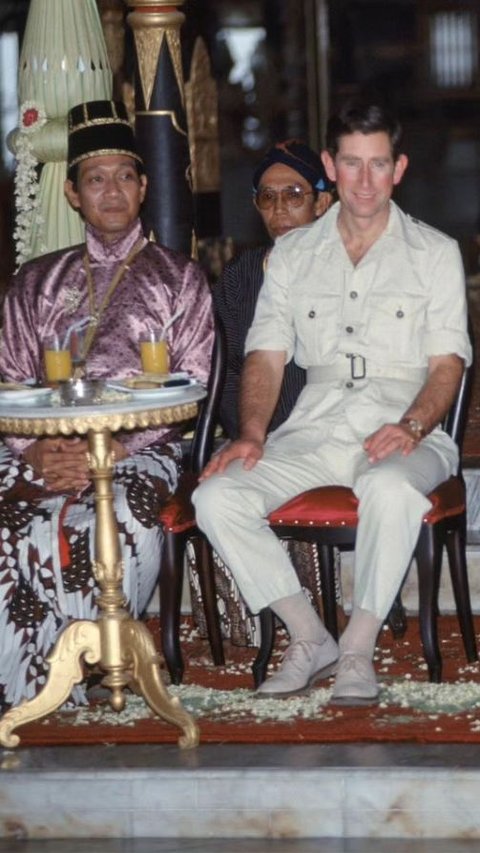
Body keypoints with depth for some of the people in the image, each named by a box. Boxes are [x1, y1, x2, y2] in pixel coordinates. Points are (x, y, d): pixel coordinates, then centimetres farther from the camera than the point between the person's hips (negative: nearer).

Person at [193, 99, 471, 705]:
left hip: (404, 432, -3)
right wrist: (251, 434, -7)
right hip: (313, 427, 3)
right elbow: (266, 354, 12)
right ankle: (310, 640, -11)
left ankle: (358, 650, -23)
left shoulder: (435, 252, 10)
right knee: (216, 497, -23)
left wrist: (410, 428, -17)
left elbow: (447, 363, 2)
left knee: (390, 488, -40)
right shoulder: (291, 254, 18)